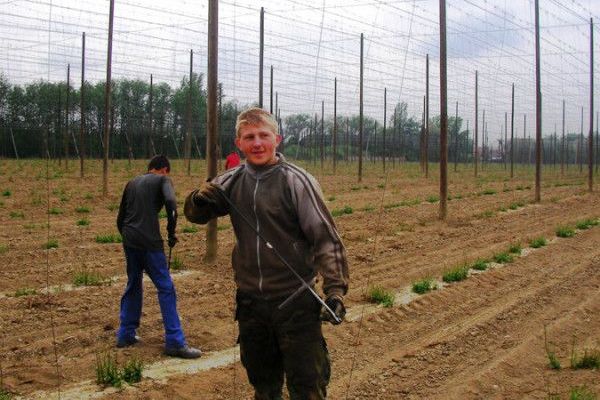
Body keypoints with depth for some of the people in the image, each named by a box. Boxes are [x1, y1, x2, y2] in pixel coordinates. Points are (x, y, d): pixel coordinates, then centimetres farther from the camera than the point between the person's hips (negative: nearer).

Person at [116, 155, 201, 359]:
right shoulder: (162, 180, 3)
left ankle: (125, 334, 26)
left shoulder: (132, 183, 21)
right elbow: (170, 201, -18)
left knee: (133, 286, 21)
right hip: (149, 242, -7)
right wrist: (171, 232, -10)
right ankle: (175, 342, -3)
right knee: (166, 288, -2)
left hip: (129, 241, 7)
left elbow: (120, 218, 21)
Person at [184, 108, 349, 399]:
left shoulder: (296, 181, -11)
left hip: (295, 301, -5)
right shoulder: (232, 181, 4)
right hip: (249, 300, 5)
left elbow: (326, 238, -11)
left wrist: (335, 289, -21)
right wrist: (200, 199, -11)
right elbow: (194, 214, 13)